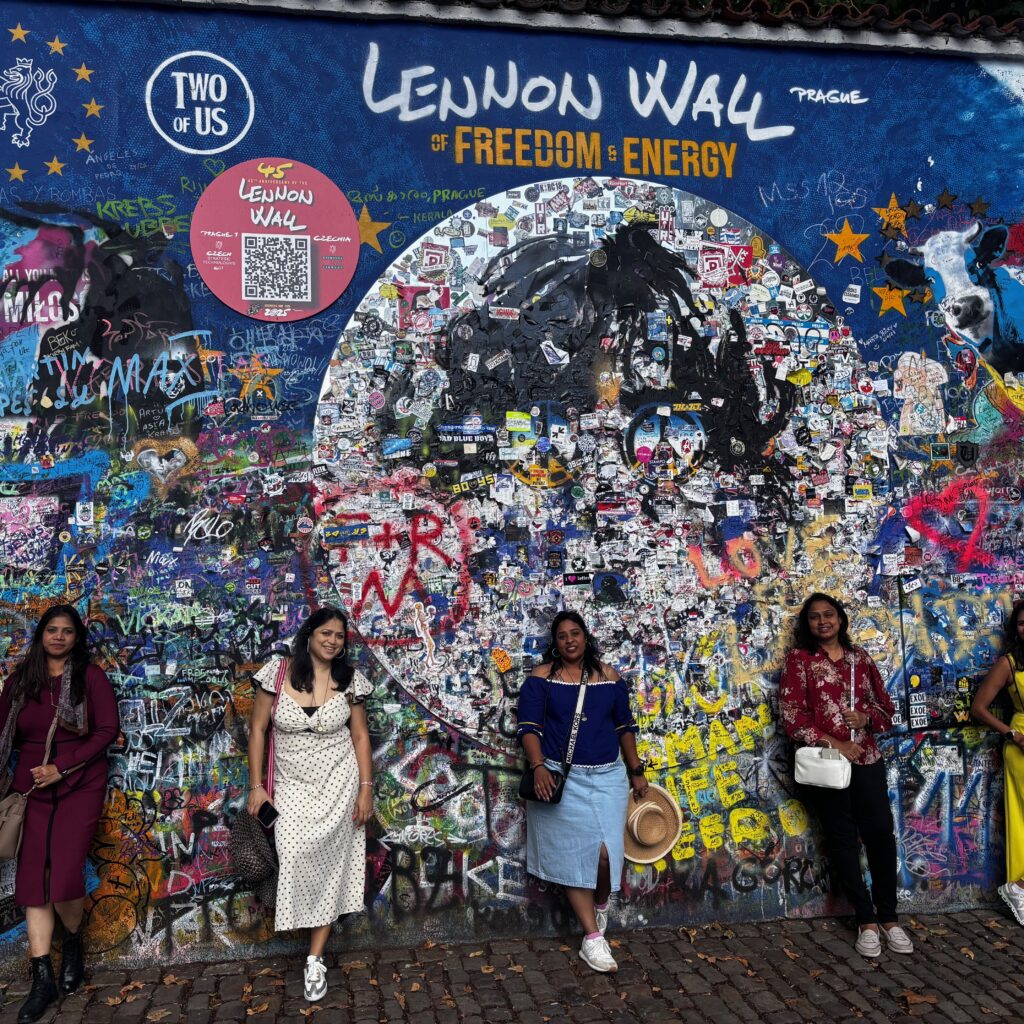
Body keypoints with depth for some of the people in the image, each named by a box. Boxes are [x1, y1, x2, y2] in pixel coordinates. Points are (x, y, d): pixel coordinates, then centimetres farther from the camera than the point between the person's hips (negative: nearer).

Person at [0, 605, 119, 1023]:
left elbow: (108, 729, -7)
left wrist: (62, 768, -13)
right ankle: (42, 978, 10)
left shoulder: (91, 676, -3)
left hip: (81, 785, -3)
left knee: (64, 875, -12)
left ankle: (73, 942, 19)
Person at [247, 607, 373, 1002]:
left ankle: (315, 959, 11)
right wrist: (256, 785, -4)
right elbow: (258, 730, -1)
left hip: (338, 784, 1)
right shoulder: (278, 672, -7)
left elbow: (360, 736, 3)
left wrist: (366, 788, -3)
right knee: (295, 857, -15)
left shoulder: (349, 680, -3)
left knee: (329, 865, -1)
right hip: (293, 785, 0)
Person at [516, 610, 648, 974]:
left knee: (605, 851, -8)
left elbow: (624, 726, 13)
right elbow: (529, 726, -8)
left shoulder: (609, 677, 6)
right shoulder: (541, 677, -3)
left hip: (606, 777, 2)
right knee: (572, 854, 0)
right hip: (560, 778, -2)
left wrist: (636, 771, 12)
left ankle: (601, 905, 26)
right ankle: (593, 938, 11)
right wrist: (538, 767, -21)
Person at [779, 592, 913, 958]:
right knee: (843, 840, 5)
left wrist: (867, 717, -7)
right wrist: (832, 742, -14)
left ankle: (889, 917, 14)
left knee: (881, 833, -1)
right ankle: (866, 920, 15)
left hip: (866, 759, 3)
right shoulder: (799, 659, 0)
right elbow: (790, 714, -7)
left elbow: (885, 705, 15)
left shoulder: (860, 657, 11)